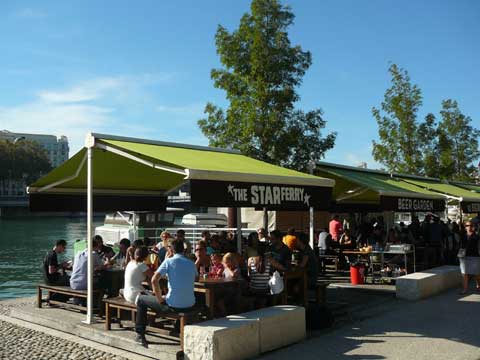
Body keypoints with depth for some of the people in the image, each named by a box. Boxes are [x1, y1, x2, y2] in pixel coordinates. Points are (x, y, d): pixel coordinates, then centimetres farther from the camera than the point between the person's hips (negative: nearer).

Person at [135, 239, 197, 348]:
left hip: (172, 306, -5)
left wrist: (160, 299, -5)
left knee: (141, 299, 16)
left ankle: (140, 334, 17)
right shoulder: (191, 263, 8)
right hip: (190, 305, 5)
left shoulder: (169, 261, -6)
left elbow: (154, 280, -16)